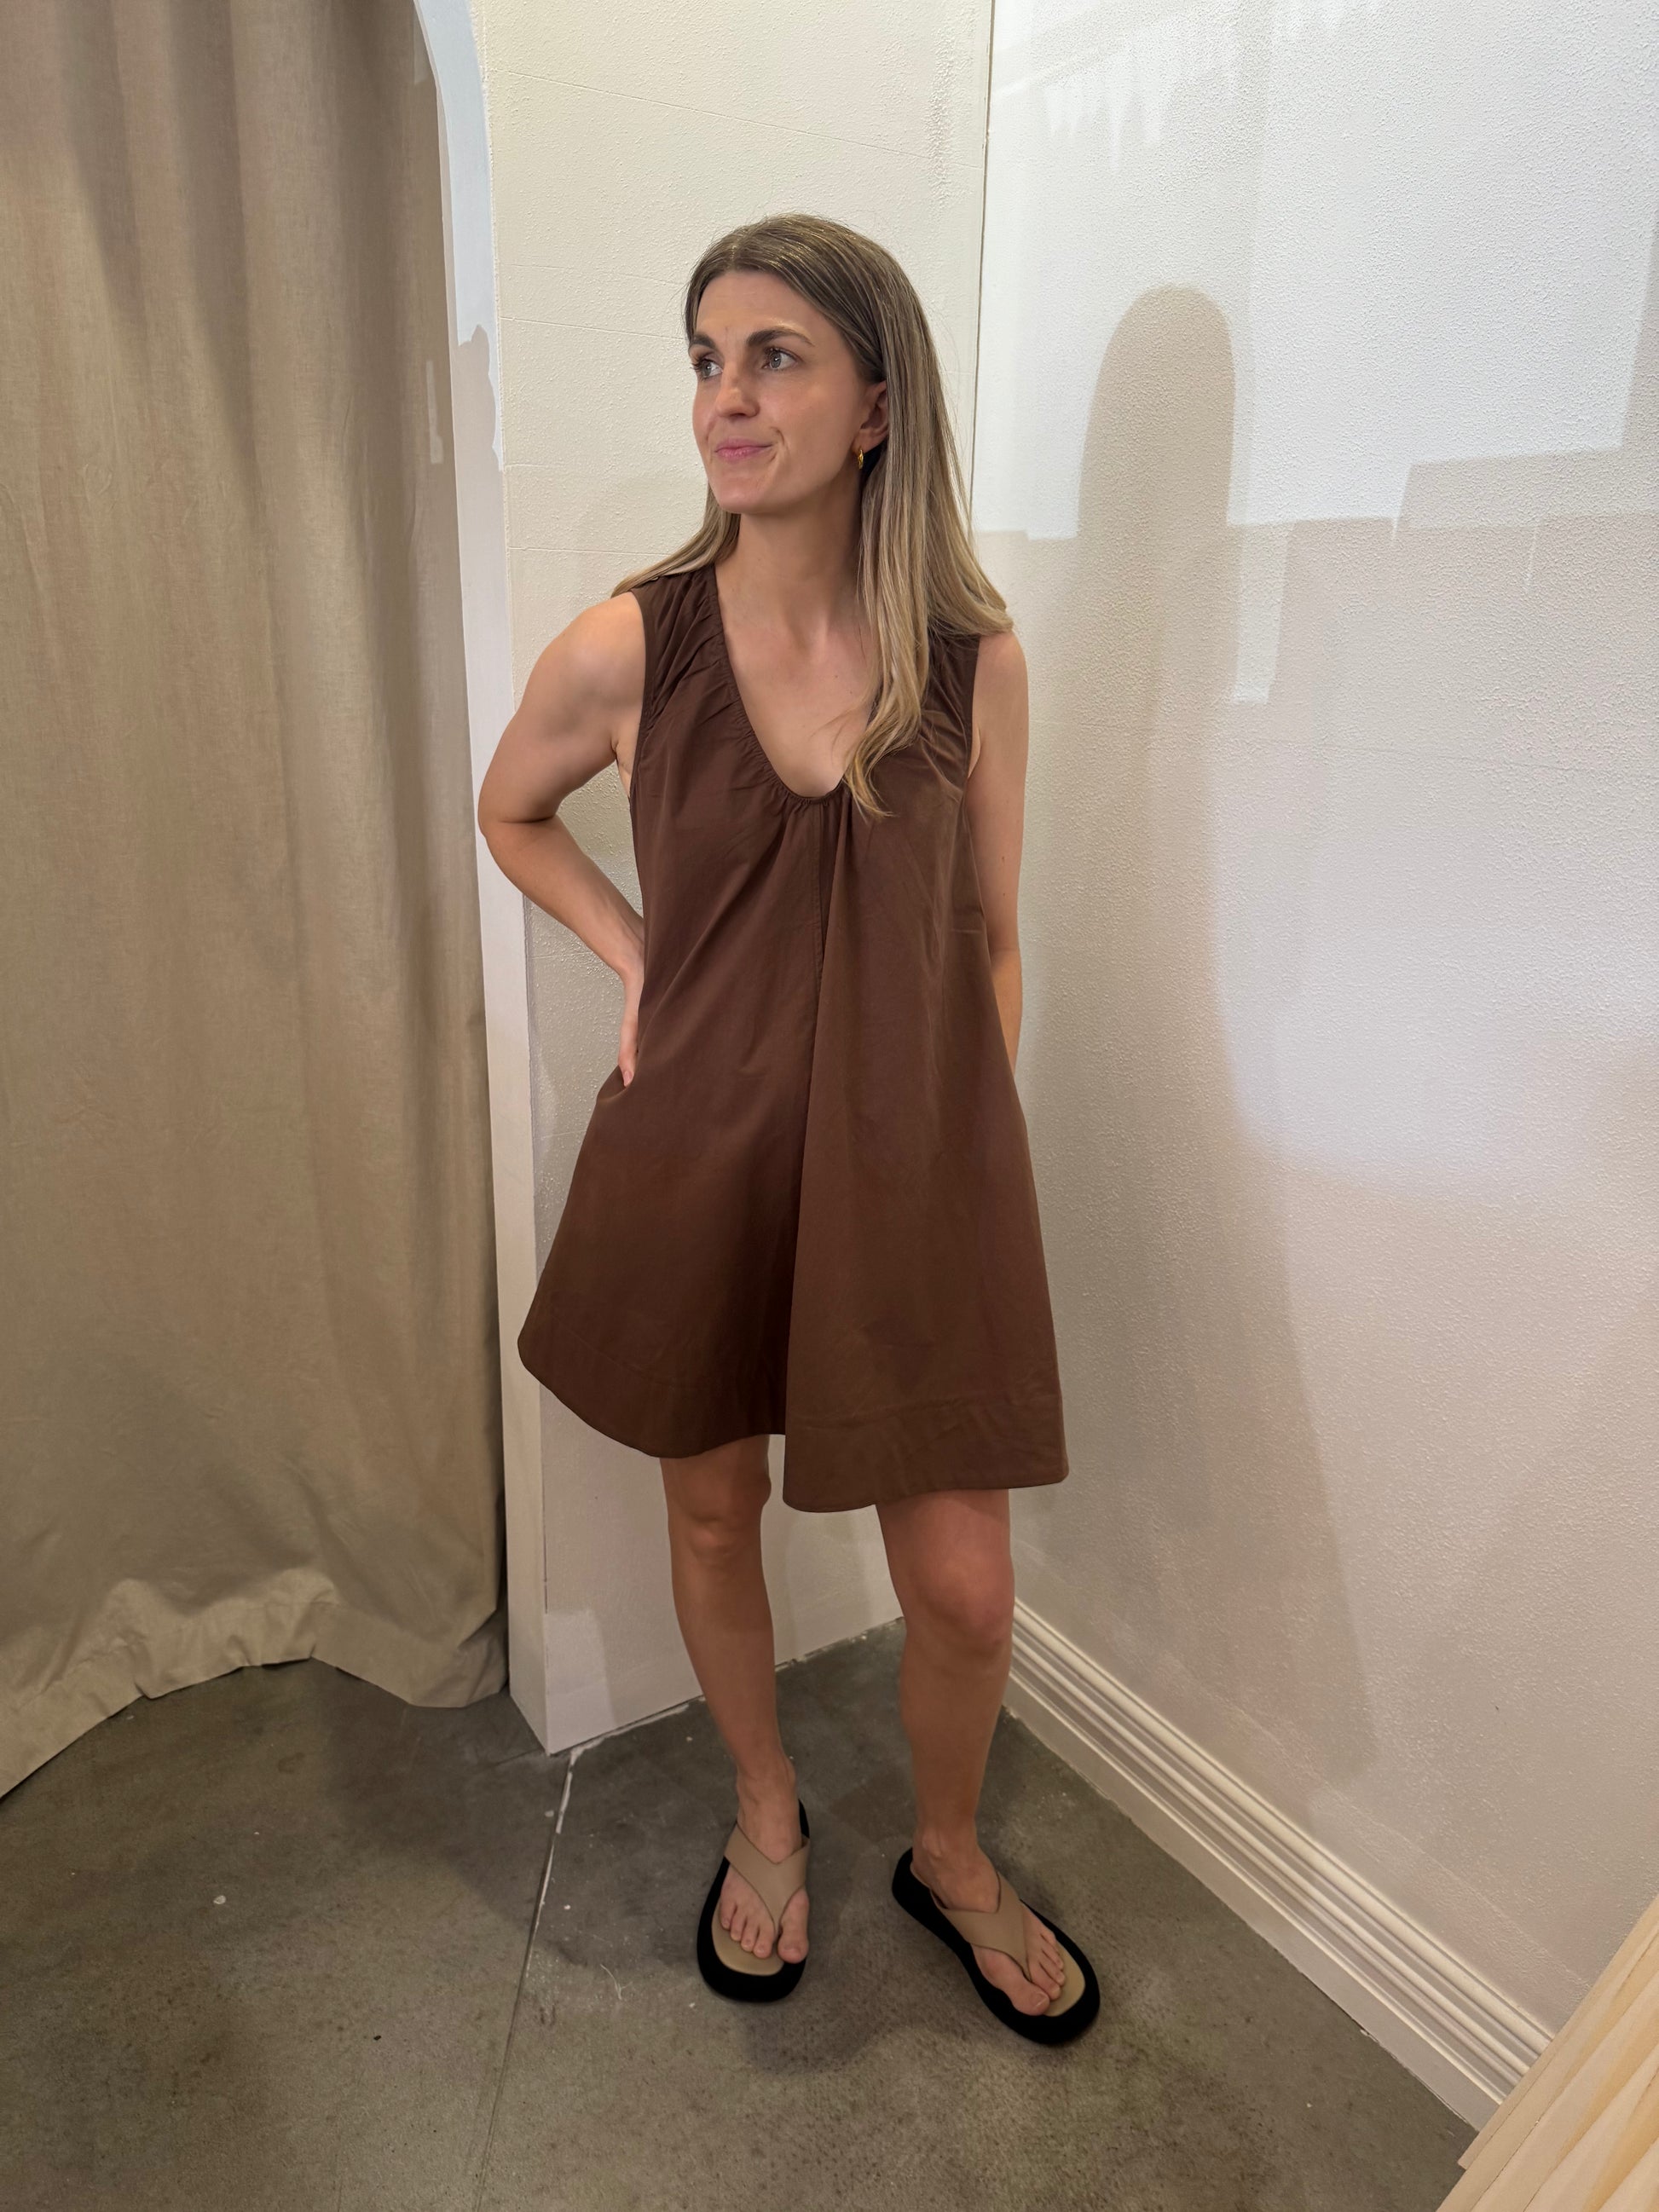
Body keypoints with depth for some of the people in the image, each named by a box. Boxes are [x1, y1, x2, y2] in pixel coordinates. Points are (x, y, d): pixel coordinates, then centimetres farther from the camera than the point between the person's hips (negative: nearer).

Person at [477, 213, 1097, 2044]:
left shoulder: (974, 658, -5)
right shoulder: (625, 648, -7)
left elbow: (990, 941, 4)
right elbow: (509, 815, 13)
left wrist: (979, 1161, 4)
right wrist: (639, 965, 1)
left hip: (914, 1160, 0)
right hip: (696, 1151, 1)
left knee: (962, 1584, 6)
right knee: (713, 1512, 18)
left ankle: (948, 1852, 42)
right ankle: (766, 1813, 50)